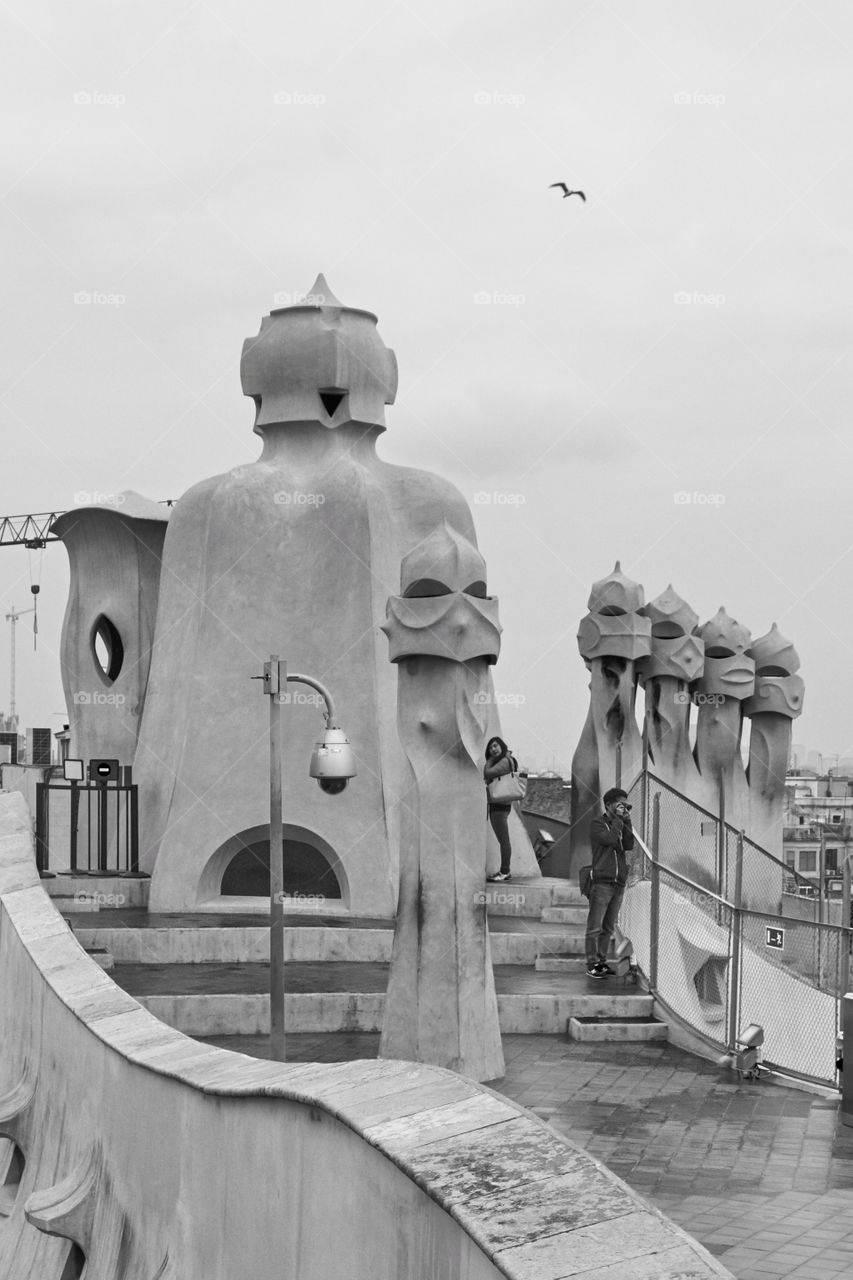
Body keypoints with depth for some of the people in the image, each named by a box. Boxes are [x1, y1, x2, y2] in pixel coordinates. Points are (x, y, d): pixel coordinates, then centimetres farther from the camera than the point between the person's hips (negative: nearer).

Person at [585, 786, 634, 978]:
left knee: (609, 927, 8)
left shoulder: (621, 825, 18)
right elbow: (610, 839, -18)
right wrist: (617, 819, -8)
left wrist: (626, 821, -2)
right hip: (602, 882, -6)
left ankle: (602, 960, 12)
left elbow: (629, 845, 2)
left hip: (619, 883, 6)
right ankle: (592, 964, -4)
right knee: (595, 926, -5)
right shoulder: (597, 824, -1)